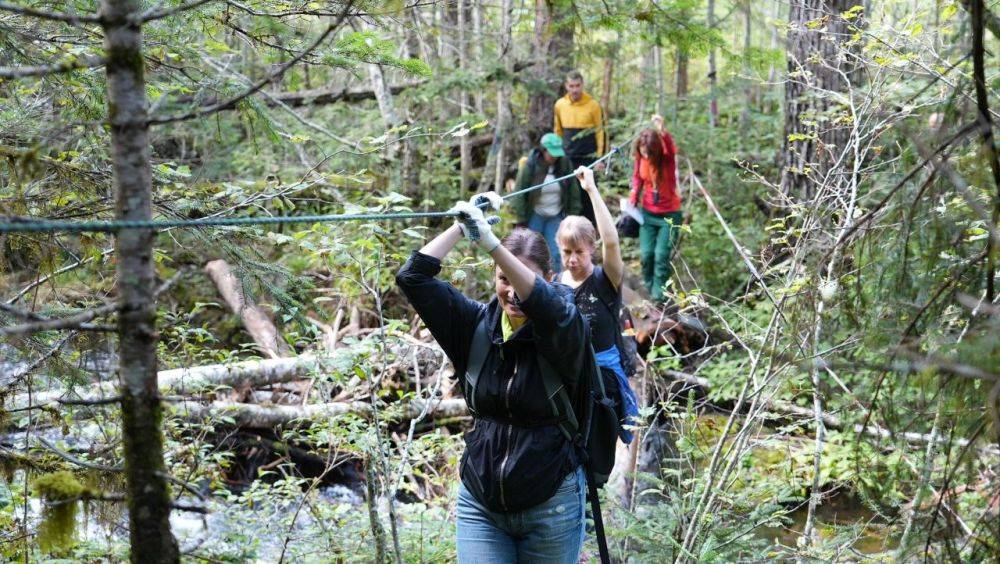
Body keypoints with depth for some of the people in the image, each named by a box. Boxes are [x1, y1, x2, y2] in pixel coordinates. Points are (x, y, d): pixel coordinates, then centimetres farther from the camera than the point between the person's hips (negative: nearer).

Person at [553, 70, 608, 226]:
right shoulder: (560, 105, 4)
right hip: (567, 159, 3)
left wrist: (600, 158, -6)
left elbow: (601, 132, -2)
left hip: (588, 159, -3)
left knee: (587, 197, 0)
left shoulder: (593, 105, -6)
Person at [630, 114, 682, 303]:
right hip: (648, 213, 4)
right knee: (646, 254, 2)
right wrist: (633, 199, -1)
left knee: (661, 255, -10)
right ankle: (648, 289, 22)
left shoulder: (667, 158, -20)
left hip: (669, 214, -4)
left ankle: (659, 295, -1)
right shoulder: (641, 158, -8)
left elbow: (670, 147, -45)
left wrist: (662, 132, -65)